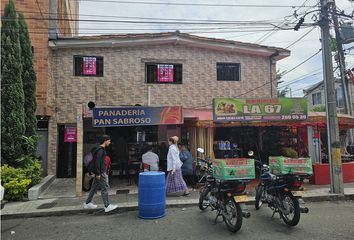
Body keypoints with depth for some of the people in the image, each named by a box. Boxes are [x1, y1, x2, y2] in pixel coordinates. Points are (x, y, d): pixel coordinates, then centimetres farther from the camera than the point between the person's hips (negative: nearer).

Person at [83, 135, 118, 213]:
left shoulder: (101, 149, 15)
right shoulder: (101, 150, -16)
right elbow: (97, 162, -22)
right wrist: (98, 173, -22)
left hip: (100, 172, 10)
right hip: (101, 173, -10)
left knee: (94, 187, 16)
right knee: (105, 188, -6)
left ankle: (87, 203, 25)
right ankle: (107, 206, -2)